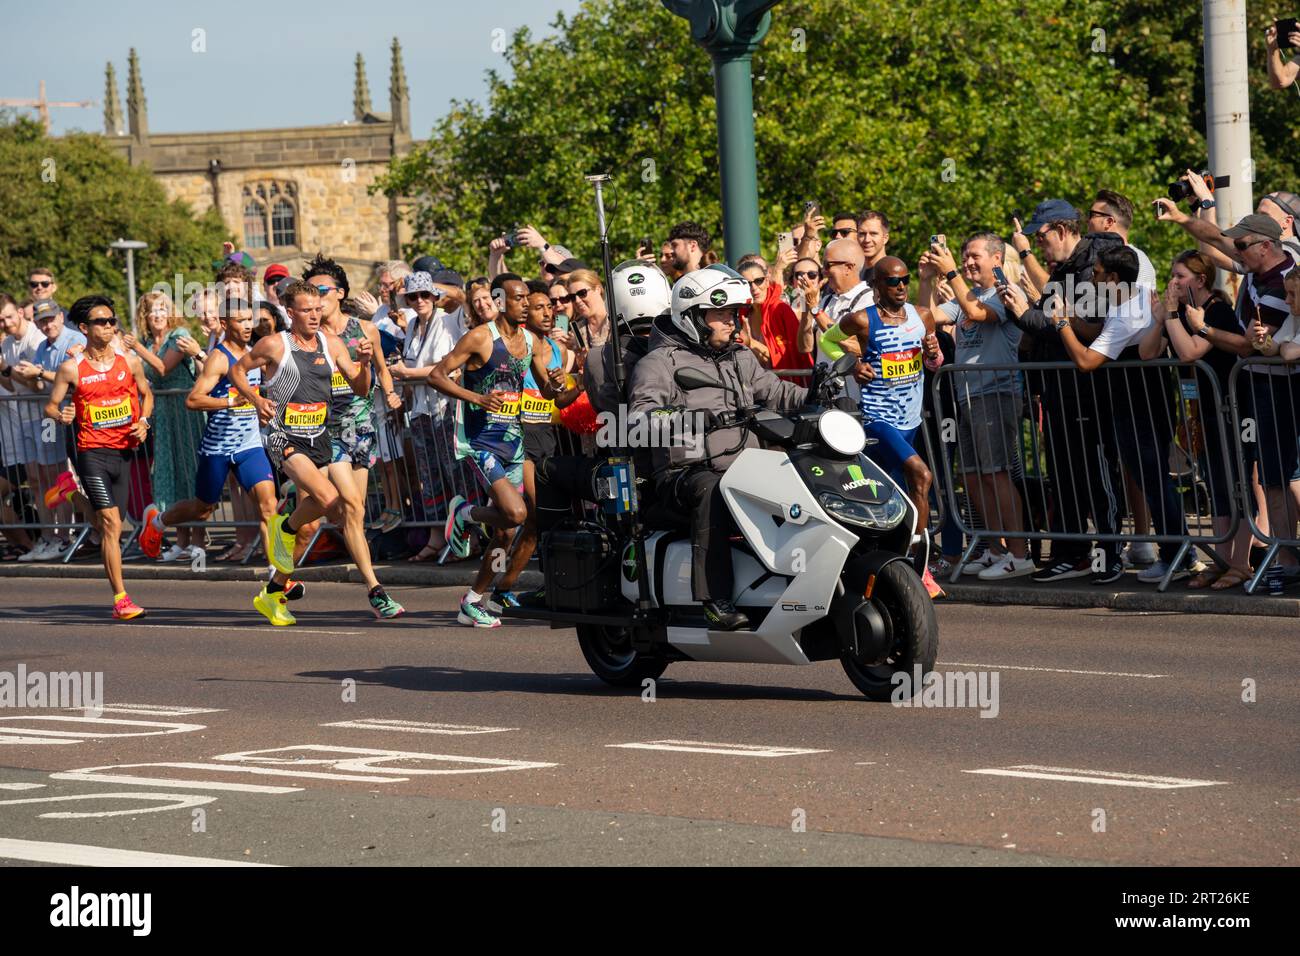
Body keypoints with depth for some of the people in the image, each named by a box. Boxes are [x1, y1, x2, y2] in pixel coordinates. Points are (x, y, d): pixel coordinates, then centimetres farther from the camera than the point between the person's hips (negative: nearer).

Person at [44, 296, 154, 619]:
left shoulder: (130, 362, 6)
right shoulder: (72, 368, -3)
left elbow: (146, 394, 21)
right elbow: (50, 405, 4)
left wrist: (143, 422, 3)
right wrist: (61, 415, -18)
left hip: (124, 451, 4)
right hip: (92, 452, -4)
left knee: (111, 526, 9)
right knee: (111, 523, -14)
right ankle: (121, 599, -16)